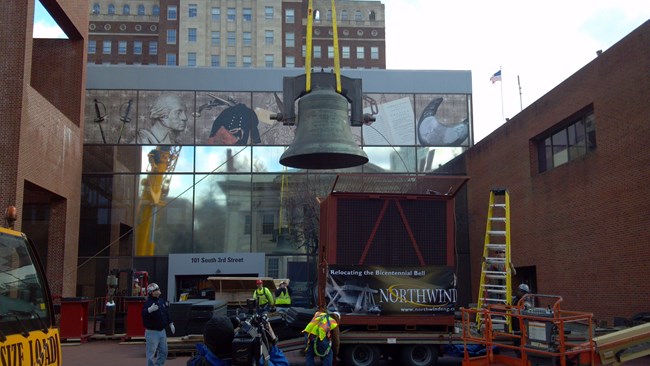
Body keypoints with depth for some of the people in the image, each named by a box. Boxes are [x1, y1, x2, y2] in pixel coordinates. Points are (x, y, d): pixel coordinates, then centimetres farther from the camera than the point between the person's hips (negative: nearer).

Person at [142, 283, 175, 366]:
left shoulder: (161, 301, 8)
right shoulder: (148, 303, -16)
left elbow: (166, 313, 19)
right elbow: (143, 314, -32)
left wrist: (171, 324, 21)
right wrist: (150, 310, -50)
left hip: (162, 331, 8)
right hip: (152, 332, -8)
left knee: (163, 351, 15)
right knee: (151, 353, -1)